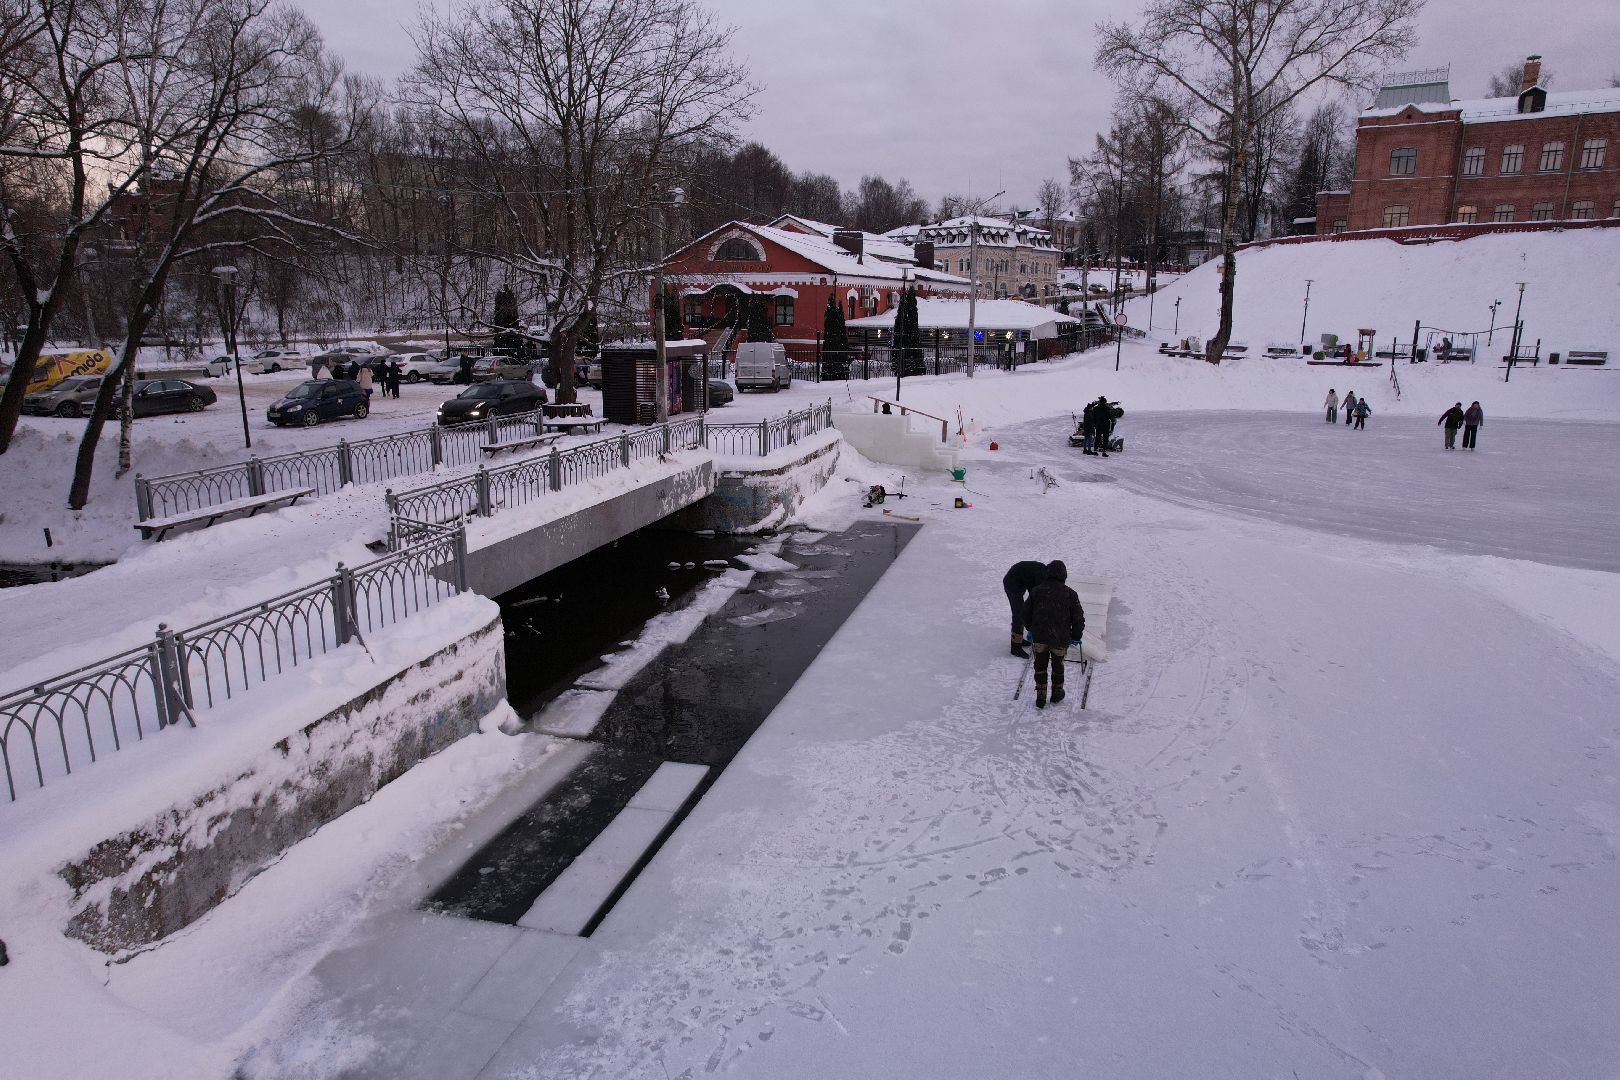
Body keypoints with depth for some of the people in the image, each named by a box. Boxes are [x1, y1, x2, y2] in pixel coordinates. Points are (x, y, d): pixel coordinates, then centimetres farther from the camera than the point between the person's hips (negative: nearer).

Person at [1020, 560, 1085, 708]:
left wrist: (1031, 629, 23)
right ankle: (1057, 692, 36)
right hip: (1061, 639, 0)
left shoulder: (1037, 590, -2)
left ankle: (1040, 696, 20)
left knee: (1040, 665, 18)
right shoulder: (1070, 594, -5)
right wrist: (1076, 637, 14)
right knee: (1058, 665, 22)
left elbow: (1026, 612, 6)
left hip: (1039, 636, 1)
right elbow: (1078, 618, -1)